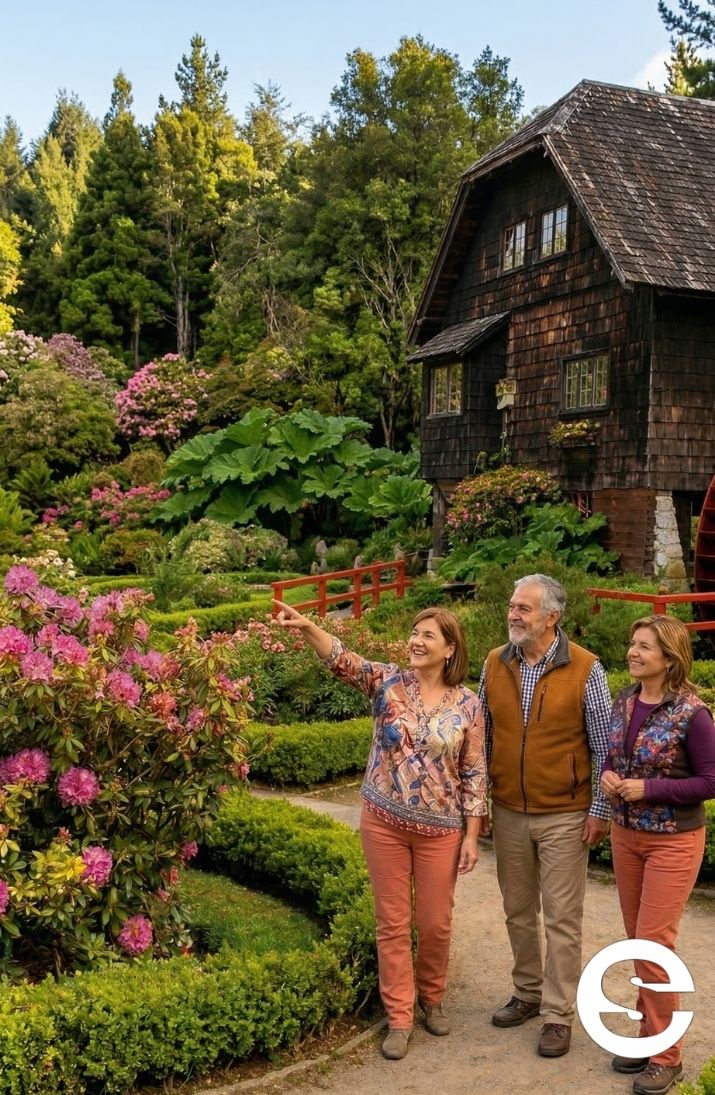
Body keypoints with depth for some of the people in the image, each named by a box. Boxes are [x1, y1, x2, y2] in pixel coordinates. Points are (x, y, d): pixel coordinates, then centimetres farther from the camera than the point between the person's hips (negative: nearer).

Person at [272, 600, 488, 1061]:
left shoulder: (468, 705, -5)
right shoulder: (389, 682, -6)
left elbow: (475, 774, -2)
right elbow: (342, 660, -23)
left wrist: (472, 835, -4)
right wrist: (307, 627, -42)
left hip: (439, 829, 0)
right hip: (384, 821, 0)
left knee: (435, 922, 11)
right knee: (393, 922, 8)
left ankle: (432, 997, 38)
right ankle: (399, 1017, 23)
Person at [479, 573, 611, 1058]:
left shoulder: (585, 669, -12)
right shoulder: (495, 664, 0)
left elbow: (604, 745, -6)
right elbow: (482, 735, 10)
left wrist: (600, 809, -7)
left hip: (565, 817, -4)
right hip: (508, 812, 4)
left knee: (562, 919, 3)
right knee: (518, 911, 16)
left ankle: (558, 1015, 15)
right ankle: (527, 994, 33)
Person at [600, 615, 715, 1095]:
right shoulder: (624, 702, 0)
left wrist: (649, 789, -21)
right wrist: (608, 776, -8)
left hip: (673, 842, -6)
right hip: (626, 835, 6)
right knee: (639, 942, 15)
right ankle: (650, 1037, 30)